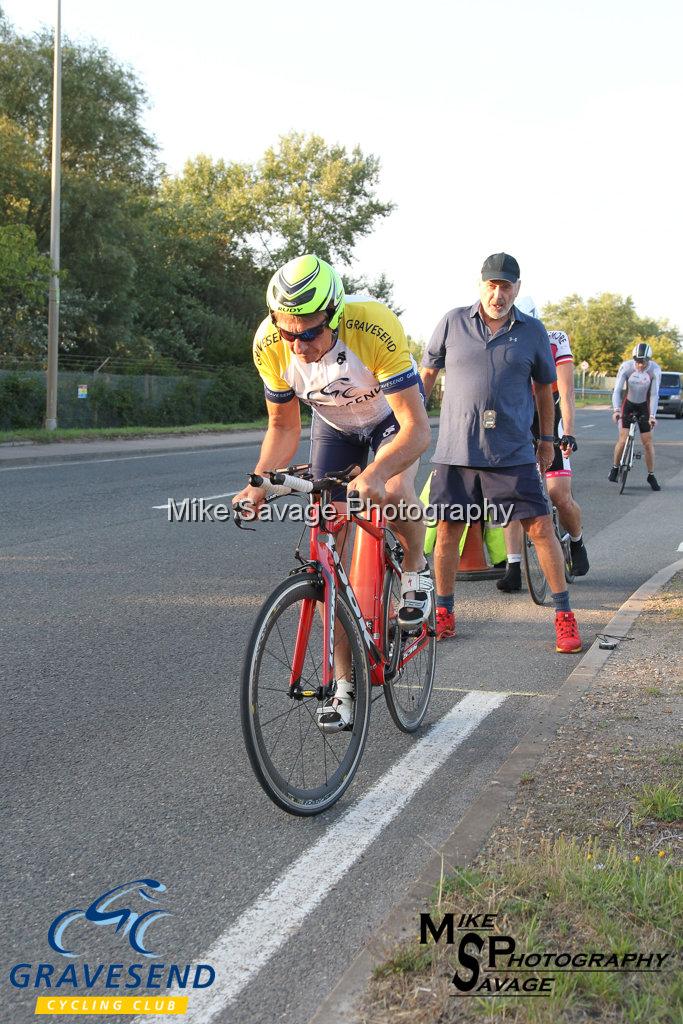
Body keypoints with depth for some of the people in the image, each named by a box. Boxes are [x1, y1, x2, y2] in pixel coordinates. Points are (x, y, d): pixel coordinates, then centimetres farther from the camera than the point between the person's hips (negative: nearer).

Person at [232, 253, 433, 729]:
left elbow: (417, 429, -41)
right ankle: (345, 685, 4)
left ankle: (416, 571, -1)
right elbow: (283, 427, -11)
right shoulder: (269, 344, -27)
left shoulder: (375, 328, -40)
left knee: (393, 493, -36)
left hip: (392, 416, -3)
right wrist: (259, 484, -29)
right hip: (334, 425, 3)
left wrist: (375, 473, -59)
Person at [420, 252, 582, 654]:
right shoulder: (453, 322, 3)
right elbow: (428, 372, 12)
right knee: (447, 530, 4)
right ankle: (444, 614, 20)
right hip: (456, 450, 1)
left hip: (514, 452, -1)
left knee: (541, 527, -5)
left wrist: (547, 439, 17)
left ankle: (565, 616, 6)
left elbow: (544, 387, 14)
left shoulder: (533, 331, 4)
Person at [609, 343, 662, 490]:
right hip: (628, 404, 0)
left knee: (648, 442, -2)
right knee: (623, 440, -10)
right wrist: (616, 410, -39)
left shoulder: (655, 370, -21)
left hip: (644, 406, 0)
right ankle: (615, 468, 12)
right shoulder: (626, 367, -22)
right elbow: (617, 390, -25)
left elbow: (654, 394, -21)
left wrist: (652, 415, -31)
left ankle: (651, 476, 11)